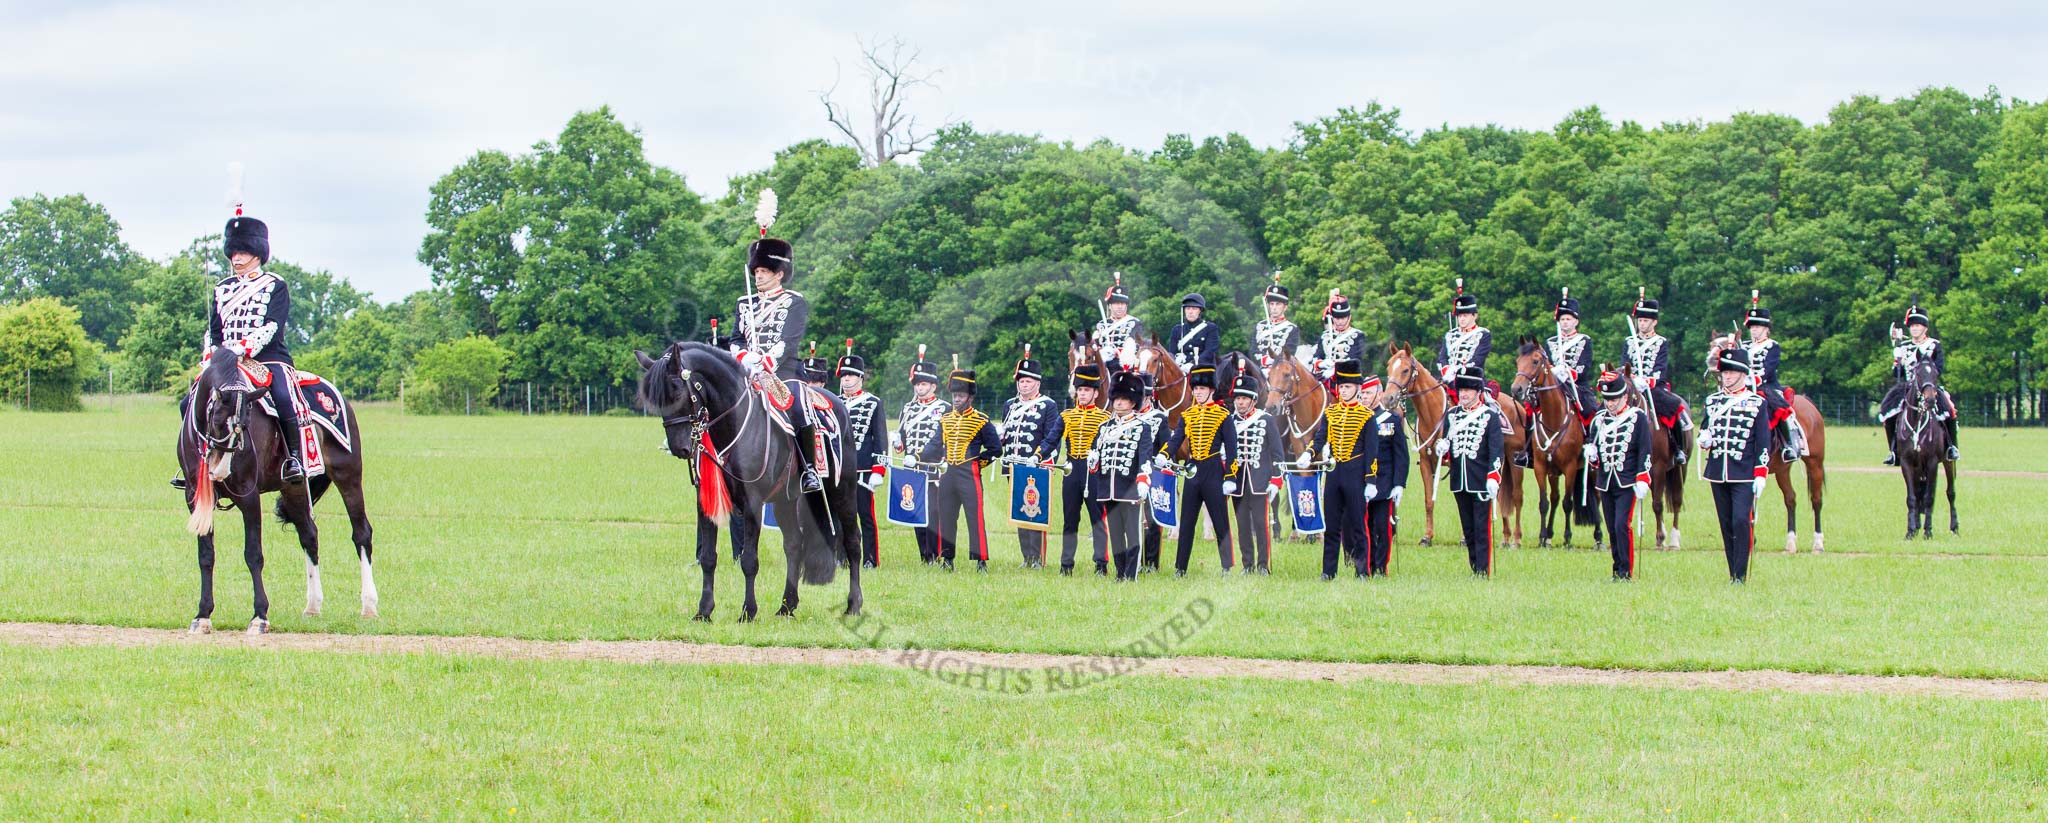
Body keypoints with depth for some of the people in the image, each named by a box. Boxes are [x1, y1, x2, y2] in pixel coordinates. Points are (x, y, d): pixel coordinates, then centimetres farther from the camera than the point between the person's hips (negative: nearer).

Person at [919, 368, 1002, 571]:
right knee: (946, 516, 7)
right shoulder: (945, 420, 12)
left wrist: (979, 462, -4)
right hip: (948, 474, 5)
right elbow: (935, 446, 9)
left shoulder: (982, 421, -2)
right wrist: (917, 458, -4)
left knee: (975, 516, -7)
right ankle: (946, 558, 15)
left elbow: (996, 449, 1)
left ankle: (981, 560, -5)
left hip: (969, 475, -5)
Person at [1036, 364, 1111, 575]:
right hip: (1071, 472, 3)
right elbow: (1051, 440, 4)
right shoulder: (1066, 416, 10)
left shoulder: (1104, 418, 2)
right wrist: (1038, 456, -12)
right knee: (1069, 519, 7)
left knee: (1098, 517, -2)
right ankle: (1066, 564, 12)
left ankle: (1101, 563, 1)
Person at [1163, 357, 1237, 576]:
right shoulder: (1187, 415, 10)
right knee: (1186, 523, 6)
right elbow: (1175, 439, 1)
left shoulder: (1223, 415, -2)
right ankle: (1180, 568, 10)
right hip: (1192, 473, 4)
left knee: (1221, 523, -1)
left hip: (1214, 473, -4)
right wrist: (1163, 455, -20)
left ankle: (1227, 568, 5)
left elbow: (1231, 449, -4)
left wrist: (1230, 479, -9)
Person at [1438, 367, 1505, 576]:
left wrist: (1493, 478, -17)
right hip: (1459, 480, 5)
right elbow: (1445, 442, 17)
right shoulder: (1452, 415, 12)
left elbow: (1496, 449, -8)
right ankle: (1475, 569, 16)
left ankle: (1484, 572, -5)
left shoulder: (1491, 415, -3)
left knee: (1482, 528, -5)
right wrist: (1441, 447, -8)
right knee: (1468, 529, 10)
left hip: (1481, 481, -5)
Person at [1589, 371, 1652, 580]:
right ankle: (1618, 570, 17)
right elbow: (1593, 445, 19)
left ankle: (1627, 572, -11)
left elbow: (1645, 452, -4)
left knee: (1622, 525, -16)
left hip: (1627, 483, -5)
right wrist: (1592, 455, -5)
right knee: (1612, 530, 8)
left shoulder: (1638, 417, -2)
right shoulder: (1599, 419, 11)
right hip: (1605, 483, 5)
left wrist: (1642, 481, -10)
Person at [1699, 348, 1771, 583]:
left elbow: (1763, 442, -2)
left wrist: (1760, 474, -8)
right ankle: (1733, 573, 14)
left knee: (1741, 520, -14)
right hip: (1717, 472, 4)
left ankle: (1741, 575, -10)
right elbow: (1705, 429, 21)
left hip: (1744, 474, -4)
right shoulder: (1712, 401, 11)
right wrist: (1704, 438, -4)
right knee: (1726, 524, 7)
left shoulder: (1757, 403, 0)